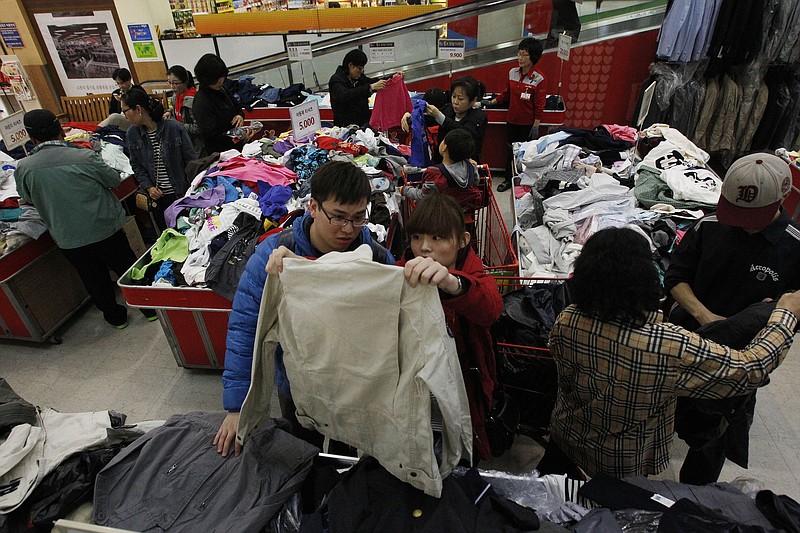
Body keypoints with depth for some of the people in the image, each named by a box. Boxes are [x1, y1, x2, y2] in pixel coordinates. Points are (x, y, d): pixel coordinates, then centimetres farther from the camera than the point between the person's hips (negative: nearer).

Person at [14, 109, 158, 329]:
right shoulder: (85, 157, -19)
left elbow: (27, 199, 8)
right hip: (105, 229, -2)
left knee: (94, 278, 20)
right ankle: (150, 308, 29)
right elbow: (114, 180, -4)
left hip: (67, 239, 2)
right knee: (128, 269, 16)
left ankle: (115, 317, 36)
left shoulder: (23, 168, -10)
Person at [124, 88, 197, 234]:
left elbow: (191, 160, -8)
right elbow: (136, 165, 9)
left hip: (182, 194, -4)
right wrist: (148, 187, -6)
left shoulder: (174, 127, -13)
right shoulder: (132, 133, 0)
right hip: (157, 196, 4)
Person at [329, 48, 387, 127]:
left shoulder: (360, 77, 12)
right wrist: (370, 87, -36)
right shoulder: (336, 80, -9)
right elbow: (344, 96, -29)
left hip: (364, 124, 7)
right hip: (346, 126, -7)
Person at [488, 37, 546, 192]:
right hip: (512, 120, 5)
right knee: (510, 150, 13)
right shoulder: (512, 73, 1)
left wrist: (535, 126, -13)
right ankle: (509, 179, 28)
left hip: (527, 124, -4)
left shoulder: (539, 80, -13)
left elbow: (539, 106, -11)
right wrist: (492, 101, 8)